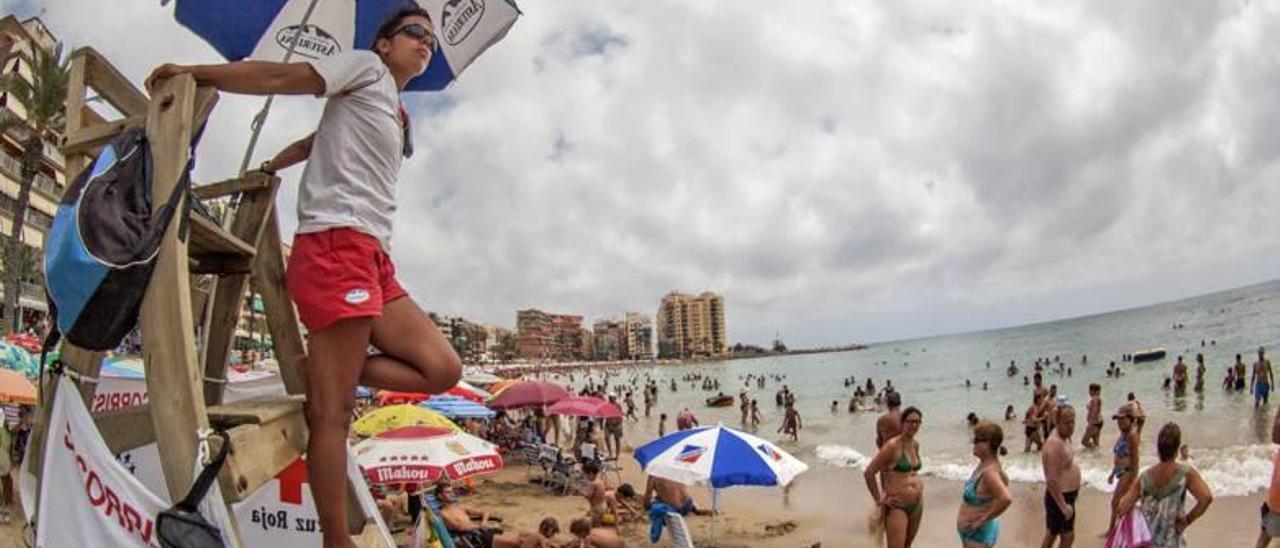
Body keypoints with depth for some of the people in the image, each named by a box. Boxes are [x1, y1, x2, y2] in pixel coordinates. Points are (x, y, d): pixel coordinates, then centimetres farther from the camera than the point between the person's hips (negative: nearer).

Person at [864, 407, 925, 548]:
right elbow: (868, 473, -17)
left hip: (917, 504, 8)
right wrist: (879, 500, -11)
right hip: (897, 506, -7)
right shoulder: (892, 446, -17)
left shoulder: (915, 445, 6)